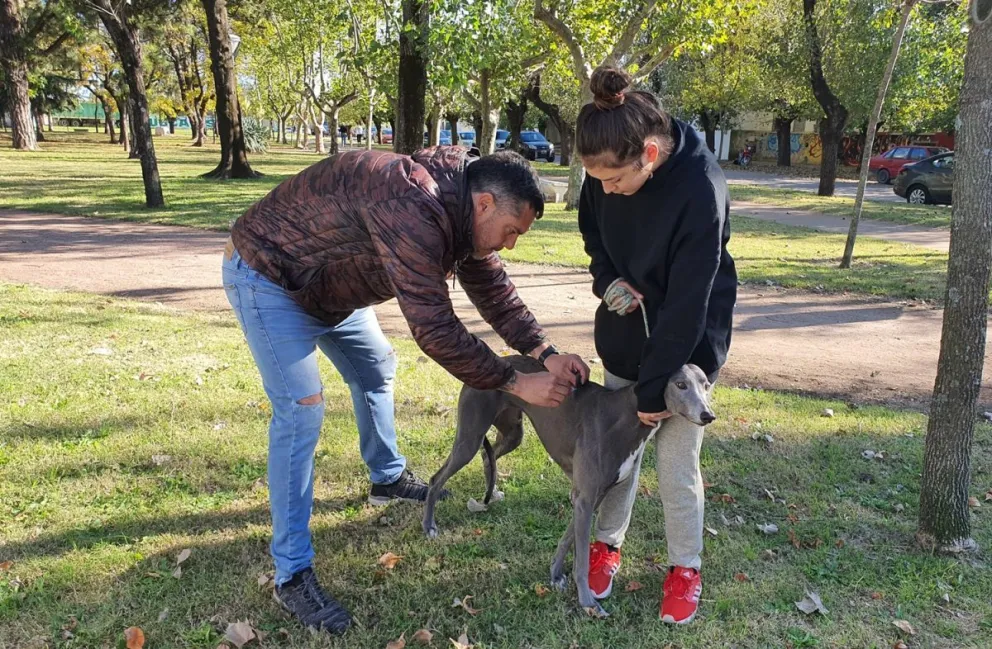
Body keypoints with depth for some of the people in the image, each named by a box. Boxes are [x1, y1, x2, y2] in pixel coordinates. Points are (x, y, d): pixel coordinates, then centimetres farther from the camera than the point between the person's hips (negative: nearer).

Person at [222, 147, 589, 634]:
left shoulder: (458, 210, -6)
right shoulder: (413, 209, -38)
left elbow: (494, 291, 0)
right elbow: (435, 329, -38)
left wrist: (545, 353, -12)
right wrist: (516, 383, -30)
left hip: (327, 279, 10)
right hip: (266, 274, -10)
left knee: (376, 369, 19)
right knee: (302, 407, -17)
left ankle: (388, 479, 41)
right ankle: (292, 575, -8)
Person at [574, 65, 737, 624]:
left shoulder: (700, 189, -31)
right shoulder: (608, 171, -13)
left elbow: (687, 303, -28)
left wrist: (655, 388, -22)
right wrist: (608, 280, -10)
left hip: (688, 342, -5)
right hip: (624, 333, 5)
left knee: (677, 466, 2)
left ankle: (685, 568, 25)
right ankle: (609, 543, 34)